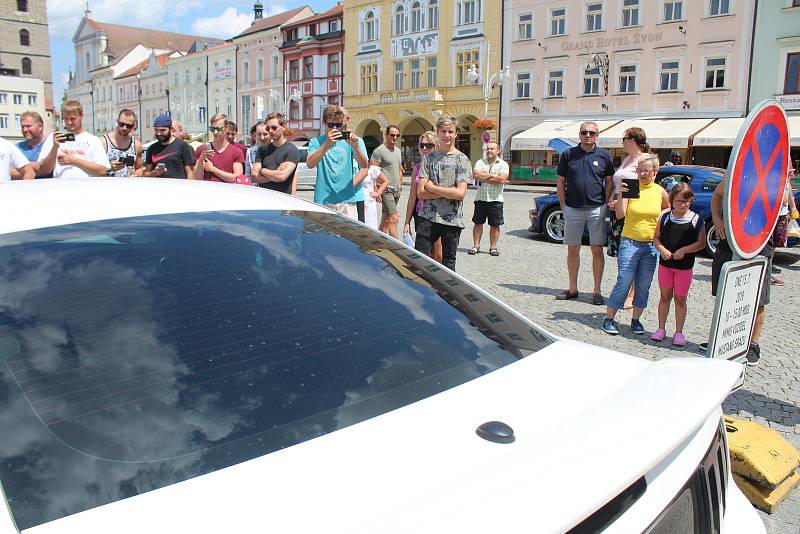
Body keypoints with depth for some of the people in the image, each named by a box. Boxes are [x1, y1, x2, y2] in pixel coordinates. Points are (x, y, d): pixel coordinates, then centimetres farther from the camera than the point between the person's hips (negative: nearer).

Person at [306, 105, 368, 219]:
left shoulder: (349, 141, 7)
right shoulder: (316, 142, 8)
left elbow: (364, 166, -7)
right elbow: (310, 164, -12)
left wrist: (355, 146, -25)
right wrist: (327, 144, -25)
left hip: (347, 200, 0)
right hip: (323, 200, 0)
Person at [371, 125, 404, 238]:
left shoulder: (398, 151, 16)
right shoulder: (379, 151, -10)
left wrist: (400, 185, 19)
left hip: (396, 190, 8)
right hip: (386, 189, -8)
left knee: (385, 219, 14)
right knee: (394, 218, -13)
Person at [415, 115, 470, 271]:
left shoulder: (462, 159, -1)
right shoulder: (429, 158, 6)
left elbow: (460, 193, -11)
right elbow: (421, 192, -2)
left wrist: (432, 187, -8)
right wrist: (448, 192, -10)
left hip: (452, 219, -1)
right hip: (428, 217, 2)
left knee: (448, 263, 9)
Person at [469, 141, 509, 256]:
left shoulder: (503, 164, 2)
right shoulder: (480, 162, 8)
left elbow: (502, 179, -14)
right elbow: (475, 174, -9)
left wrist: (484, 177, -10)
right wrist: (492, 175, -11)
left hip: (495, 199, -2)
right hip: (480, 198, 2)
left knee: (495, 225, 4)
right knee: (478, 223, 5)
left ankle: (493, 247, 13)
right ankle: (476, 246, 13)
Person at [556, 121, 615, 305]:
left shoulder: (604, 155, 4)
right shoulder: (568, 154, 4)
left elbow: (610, 183, 9)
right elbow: (560, 182, 8)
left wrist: (604, 204, 0)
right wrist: (563, 205, 2)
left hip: (596, 209, -1)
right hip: (572, 209, 1)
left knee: (597, 250, 0)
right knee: (572, 249, 7)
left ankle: (597, 291, 8)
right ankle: (573, 289, 17)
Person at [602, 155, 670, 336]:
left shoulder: (660, 192, 4)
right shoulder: (631, 188, -4)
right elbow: (620, 214, -14)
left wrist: (660, 217, 7)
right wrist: (621, 195, -25)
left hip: (651, 245, 3)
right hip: (630, 242, -3)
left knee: (644, 285, 8)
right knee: (624, 282, -6)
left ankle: (636, 319, 21)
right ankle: (609, 319, 4)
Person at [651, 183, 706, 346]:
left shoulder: (696, 219, -4)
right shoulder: (665, 217, 2)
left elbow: (701, 243, -5)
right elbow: (656, 238, 6)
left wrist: (684, 250, -18)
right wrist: (662, 250, -13)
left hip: (685, 266, -2)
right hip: (665, 263, 2)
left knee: (680, 299, 5)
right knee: (665, 297, 11)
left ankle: (679, 332, 14)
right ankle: (661, 329, 21)